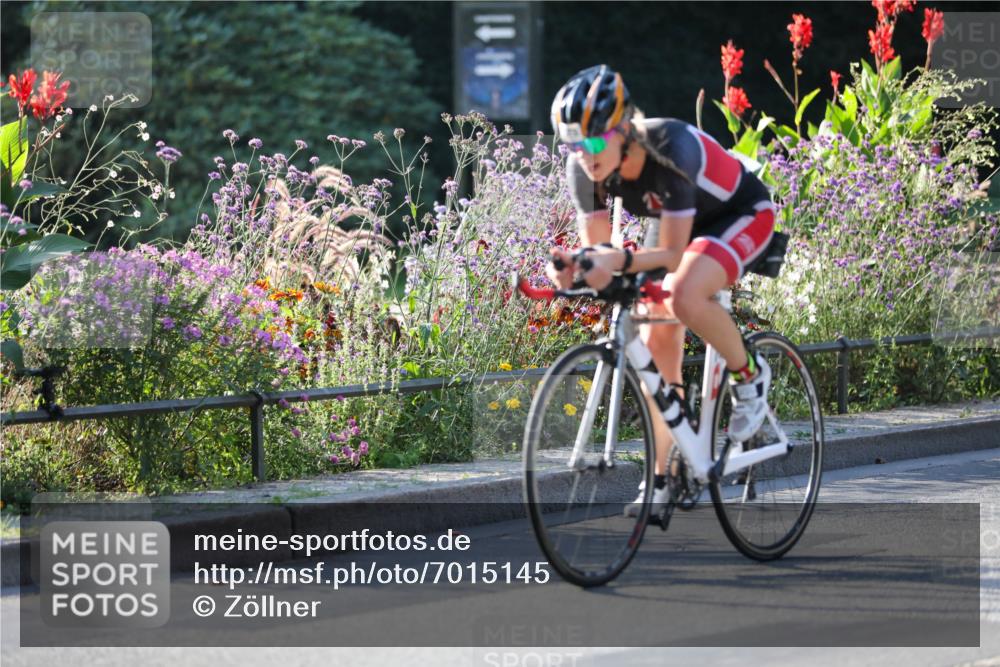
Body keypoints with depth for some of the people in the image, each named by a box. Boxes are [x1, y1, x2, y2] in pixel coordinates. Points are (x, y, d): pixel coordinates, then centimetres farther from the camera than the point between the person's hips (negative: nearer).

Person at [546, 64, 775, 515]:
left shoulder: (671, 150, -39)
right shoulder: (585, 167, -22)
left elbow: (671, 254, -35)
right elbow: (596, 246, -17)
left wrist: (619, 260, -53)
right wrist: (573, 264, -40)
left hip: (740, 214, -6)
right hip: (675, 220, 6)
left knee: (685, 296, -34)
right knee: (656, 347, -2)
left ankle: (748, 375, -7)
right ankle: (660, 480, 10)